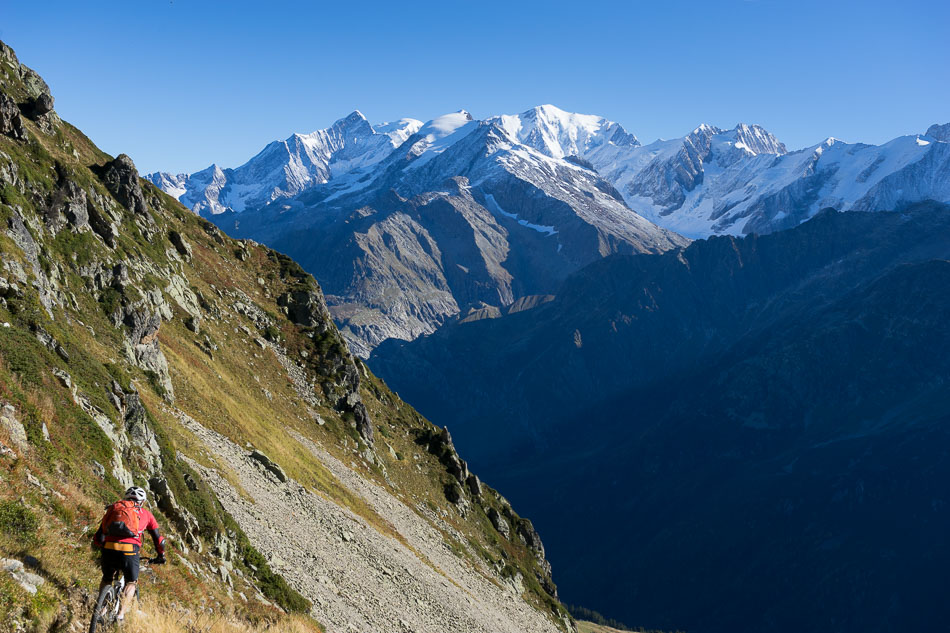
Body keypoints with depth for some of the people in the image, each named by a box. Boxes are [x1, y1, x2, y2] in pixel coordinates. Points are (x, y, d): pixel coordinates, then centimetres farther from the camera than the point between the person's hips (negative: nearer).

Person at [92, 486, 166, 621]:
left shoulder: (113, 508, 24)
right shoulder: (146, 514, 22)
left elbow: (98, 536, 23)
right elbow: (158, 538, 24)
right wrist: (161, 556, 39)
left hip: (109, 549, 2)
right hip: (129, 551, -2)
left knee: (106, 579, 30)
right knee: (131, 582, 22)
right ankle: (121, 614, 6)